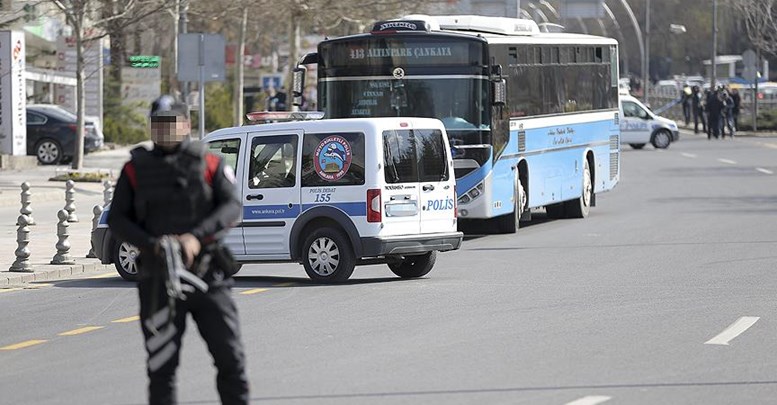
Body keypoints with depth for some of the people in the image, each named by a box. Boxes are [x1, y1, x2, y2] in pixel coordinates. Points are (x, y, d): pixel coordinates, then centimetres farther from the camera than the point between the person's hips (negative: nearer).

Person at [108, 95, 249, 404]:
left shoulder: (209, 164, 6)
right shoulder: (136, 170, 10)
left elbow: (231, 206, -6)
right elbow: (117, 219, 6)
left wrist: (197, 237, -22)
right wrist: (151, 243, -13)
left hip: (208, 276, 0)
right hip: (157, 278, 0)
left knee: (230, 358, 0)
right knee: (161, 366, 0)